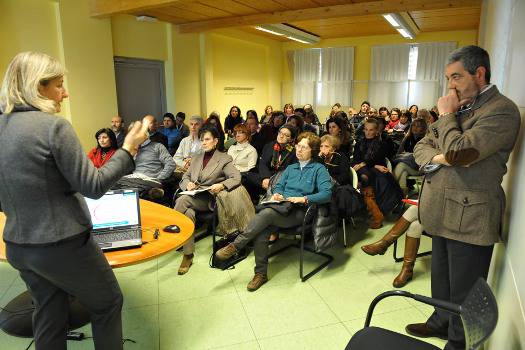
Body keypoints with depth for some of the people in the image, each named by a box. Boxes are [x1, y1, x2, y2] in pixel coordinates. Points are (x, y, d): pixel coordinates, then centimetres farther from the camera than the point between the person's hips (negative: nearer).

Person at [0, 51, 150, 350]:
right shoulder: (54, 126, -19)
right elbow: (93, 187, -18)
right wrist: (128, 149, -13)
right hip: (63, 246, -7)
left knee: (49, 318, 22)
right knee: (108, 303, 16)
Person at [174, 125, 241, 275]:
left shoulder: (224, 159, 8)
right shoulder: (197, 158, 26)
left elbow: (236, 178, -5)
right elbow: (185, 177, 21)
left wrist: (221, 185, -25)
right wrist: (187, 184, -5)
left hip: (209, 199, -4)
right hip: (193, 197, 4)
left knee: (182, 200, -35)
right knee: (189, 213, -33)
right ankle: (188, 255, -26)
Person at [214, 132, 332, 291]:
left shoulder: (319, 169, 7)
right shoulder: (290, 168, 26)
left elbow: (327, 193, -5)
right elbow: (279, 186, 24)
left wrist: (304, 199, -16)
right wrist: (277, 194, 0)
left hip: (299, 212, -5)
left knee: (267, 213, -34)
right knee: (260, 233, -26)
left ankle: (235, 245, -24)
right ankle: (261, 273, -13)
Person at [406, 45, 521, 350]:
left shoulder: (502, 110, -14)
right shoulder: (459, 107, 12)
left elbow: (457, 153, -25)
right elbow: (422, 147, 12)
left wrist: (446, 116, -10)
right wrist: (437, 157, -10)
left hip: (470, 217, -8)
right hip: (442, 211, 8)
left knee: (464, 292, 7)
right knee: (441, 278, 24)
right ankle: (441, 323, 44)